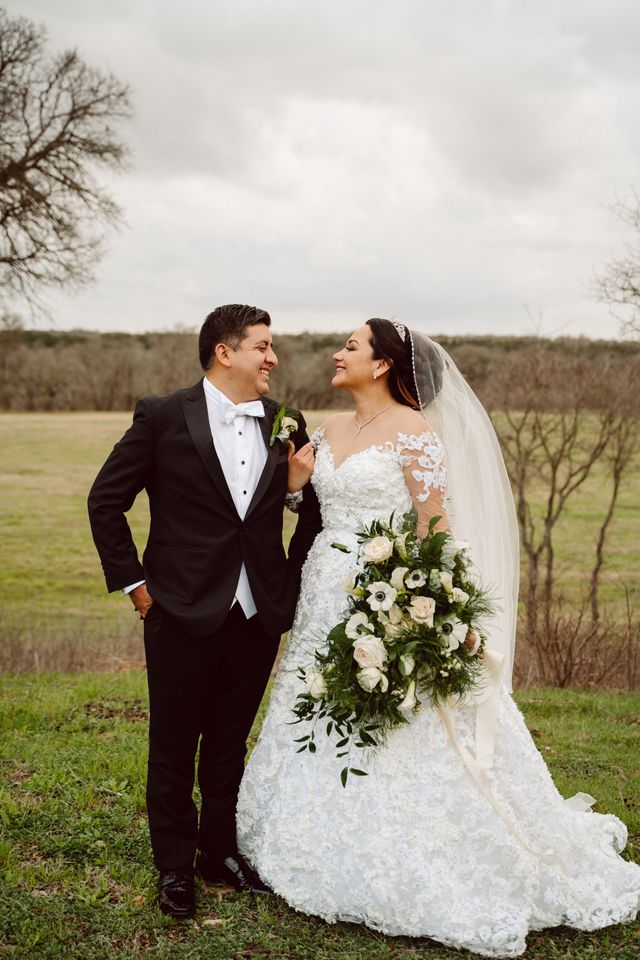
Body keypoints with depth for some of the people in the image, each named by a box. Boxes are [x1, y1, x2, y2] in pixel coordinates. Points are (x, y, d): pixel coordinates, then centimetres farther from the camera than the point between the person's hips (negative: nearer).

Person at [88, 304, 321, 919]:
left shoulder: (286, 425, 4)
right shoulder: (162, 417, -7)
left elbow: (315, 509, 13)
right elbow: (105, 501, -2)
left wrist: (295, 577, 6)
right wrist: (133, 583, -4)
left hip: (258, 615, 3)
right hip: (183, 614, -3)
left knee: (230, 743, 17)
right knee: (173, 747, 10)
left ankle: (222, 851, 33)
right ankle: (175, 867, 26)